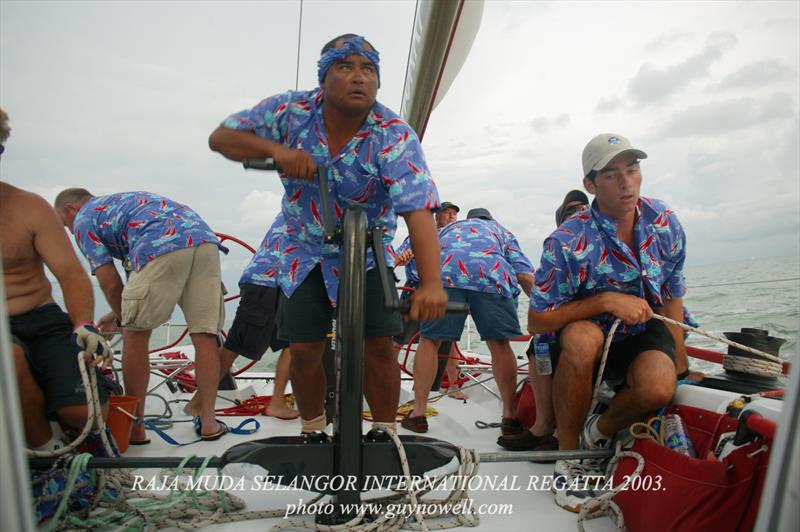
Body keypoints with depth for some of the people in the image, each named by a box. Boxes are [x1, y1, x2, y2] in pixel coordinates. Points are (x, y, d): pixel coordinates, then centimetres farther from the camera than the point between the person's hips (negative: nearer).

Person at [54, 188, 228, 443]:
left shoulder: (84, 220, 21)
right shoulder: (121, 201, 42)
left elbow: (110, 282, 13)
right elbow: (139, 275, 42)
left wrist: (122, 319, 29)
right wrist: (121, 312, 50)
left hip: (163, 247, -7)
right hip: (205, 240, 7)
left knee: (135, 334, 8)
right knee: (204, 335, 8)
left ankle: (134, 427, 14)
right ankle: (208, 422, 12)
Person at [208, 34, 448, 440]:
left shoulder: (395, 135, -22)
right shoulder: (292, 110, -14)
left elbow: (418, 210, -33)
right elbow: (221, 137, -9)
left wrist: (431, 284, -46)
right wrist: (275, 149, -30)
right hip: (305, 250, 2)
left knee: (378, 346, -8)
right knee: (304, 350, -1)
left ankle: (384, 434, 14)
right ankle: (312, 434, 23)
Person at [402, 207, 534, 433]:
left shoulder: (449, 228, 43)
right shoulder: (501, 230, 37)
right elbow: (526, 276, 21)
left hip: (446, 273, 0)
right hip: (493, 275, 0)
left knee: (429, 340, 9)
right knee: (499, 344, 11)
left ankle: (418, 413, 11)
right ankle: (510, 416, 17)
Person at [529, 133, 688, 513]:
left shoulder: (664, 222, -8)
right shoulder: (568, 241, -23)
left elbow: (672, 295, 5)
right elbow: (536, 321, -20)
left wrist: (680, 361, 2)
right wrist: (607, 300, -28)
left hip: (643, 332, 3)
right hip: (587, 338, -2)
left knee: (658, 386, -31)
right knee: (581, 337, -39)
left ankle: (599, 433, 4)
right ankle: (568, 456, -17)